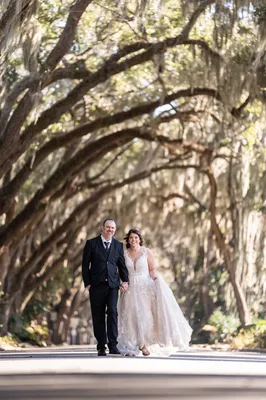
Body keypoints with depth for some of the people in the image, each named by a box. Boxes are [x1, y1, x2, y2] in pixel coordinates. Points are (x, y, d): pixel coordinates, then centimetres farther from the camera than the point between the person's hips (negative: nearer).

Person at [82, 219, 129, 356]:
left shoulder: (118, 245, 10)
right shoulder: (91, 243, 3)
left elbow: (122, 265, 14)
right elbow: (85, 265, 3)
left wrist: (125, 280, 1)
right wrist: (87, 283, -2)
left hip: (112, 284, 1)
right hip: (97, 285, -1)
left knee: (112, 312, -13)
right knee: (98, 316, 2)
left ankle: (113, 345, -12)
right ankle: (101, 347, 9)